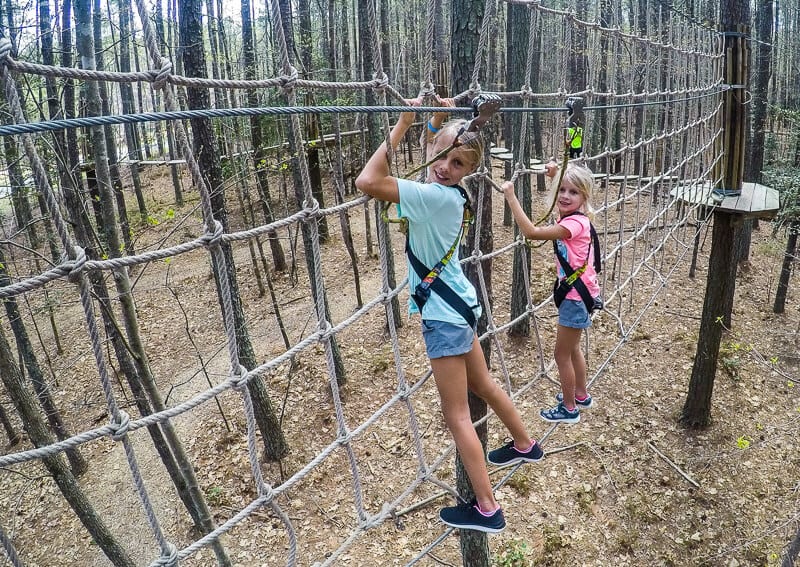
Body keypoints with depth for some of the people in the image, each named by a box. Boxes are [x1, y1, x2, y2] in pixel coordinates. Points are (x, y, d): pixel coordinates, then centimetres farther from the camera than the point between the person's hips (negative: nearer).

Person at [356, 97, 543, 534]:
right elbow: (432, 153, 24)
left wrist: (402, 124, -26)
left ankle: (486, 509, 13)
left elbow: (368, 181, -33)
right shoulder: (446, 193, 1)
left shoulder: (436, 197, -25)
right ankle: (525, 445, 50)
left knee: (457, 414, 1)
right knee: (483, 386, 28)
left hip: (444, 316, -9)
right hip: (456, 307, 9)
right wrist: (437, 121, 9)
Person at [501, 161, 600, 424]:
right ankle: (580, 395, 44)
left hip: (576, 296, -10)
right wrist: (556, 175, 16)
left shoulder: (575, 223, -25)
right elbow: (561, 198, 28)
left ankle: (569, 409, 22)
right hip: (576, 293, 10)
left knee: (562, 354, 5)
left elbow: (531, 232, -36)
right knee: (572, 348, 25)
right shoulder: (571, 217, 1)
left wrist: (511, 196, -32)